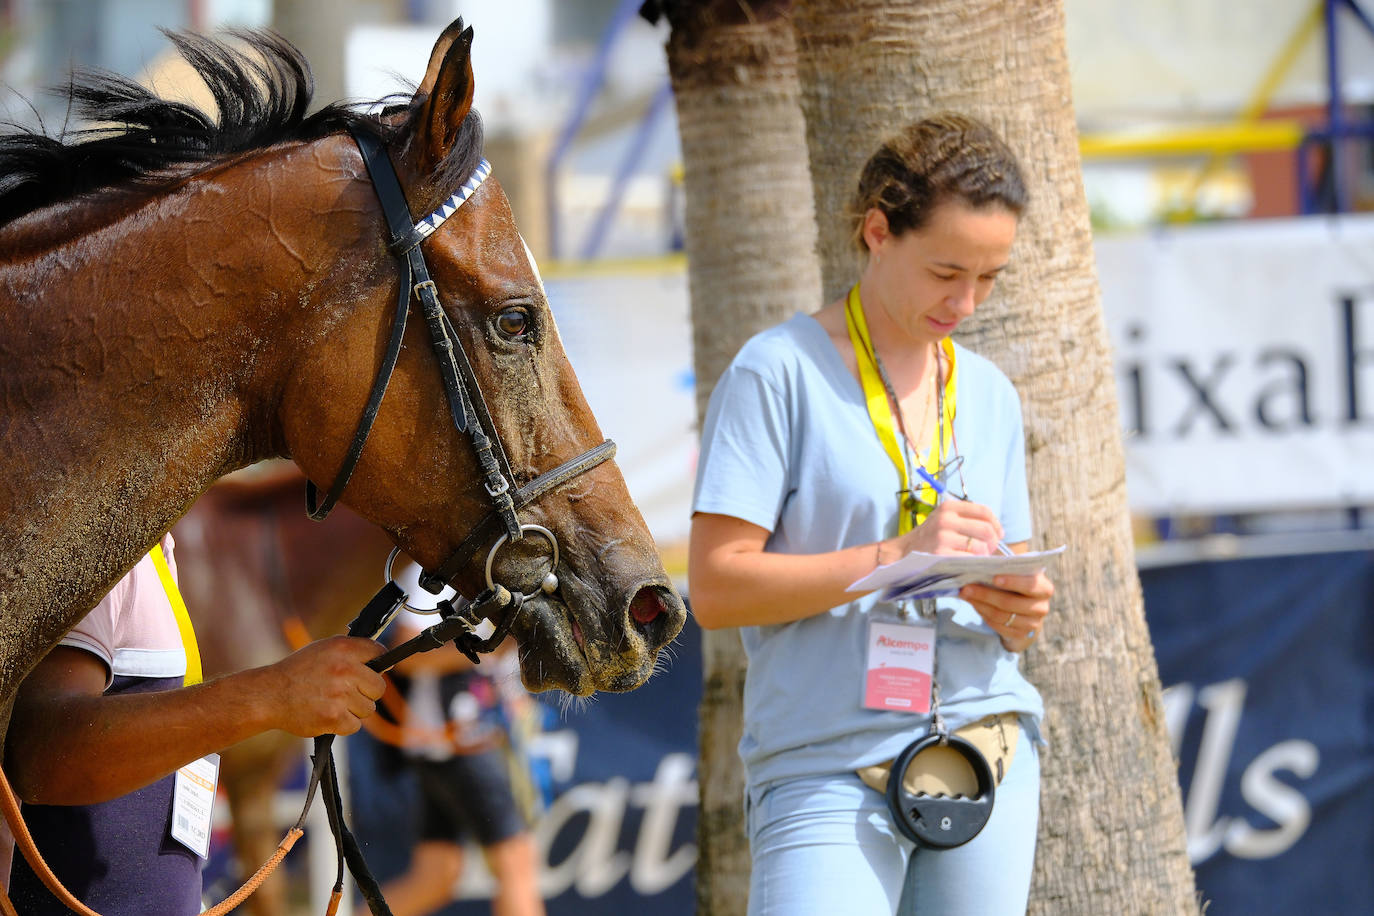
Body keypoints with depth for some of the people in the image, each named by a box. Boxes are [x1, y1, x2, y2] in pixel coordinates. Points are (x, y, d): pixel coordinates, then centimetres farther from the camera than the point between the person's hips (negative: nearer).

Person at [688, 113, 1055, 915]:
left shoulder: (989, 396, 14)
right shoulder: (779, 373, -4)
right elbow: (716, 588, -10)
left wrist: (1020, 614, -3)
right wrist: (896, 557, -18)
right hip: (828, 764, -5)